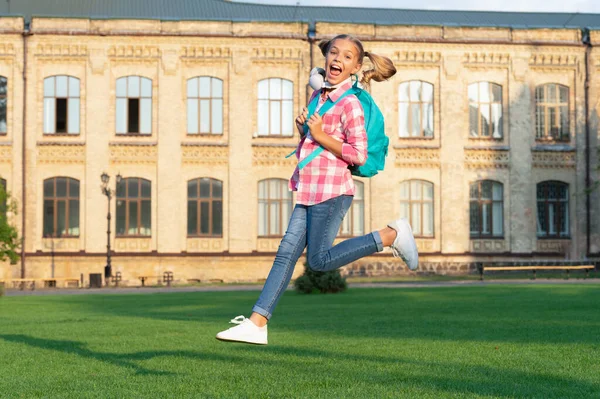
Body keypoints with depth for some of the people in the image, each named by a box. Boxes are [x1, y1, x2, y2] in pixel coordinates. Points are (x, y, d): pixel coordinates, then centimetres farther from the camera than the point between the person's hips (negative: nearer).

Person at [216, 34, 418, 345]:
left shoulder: (350, 104, -10)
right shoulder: (318, 96, 15)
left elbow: (358, 155, -14)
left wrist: (321, 136, -14)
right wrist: (302, 128, 5)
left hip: (332, 191, -8)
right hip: (308, 190, 8)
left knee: (319, 260, -3)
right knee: (286, 254, 3)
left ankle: (391, 235, 8)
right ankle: (257, 323, 4)